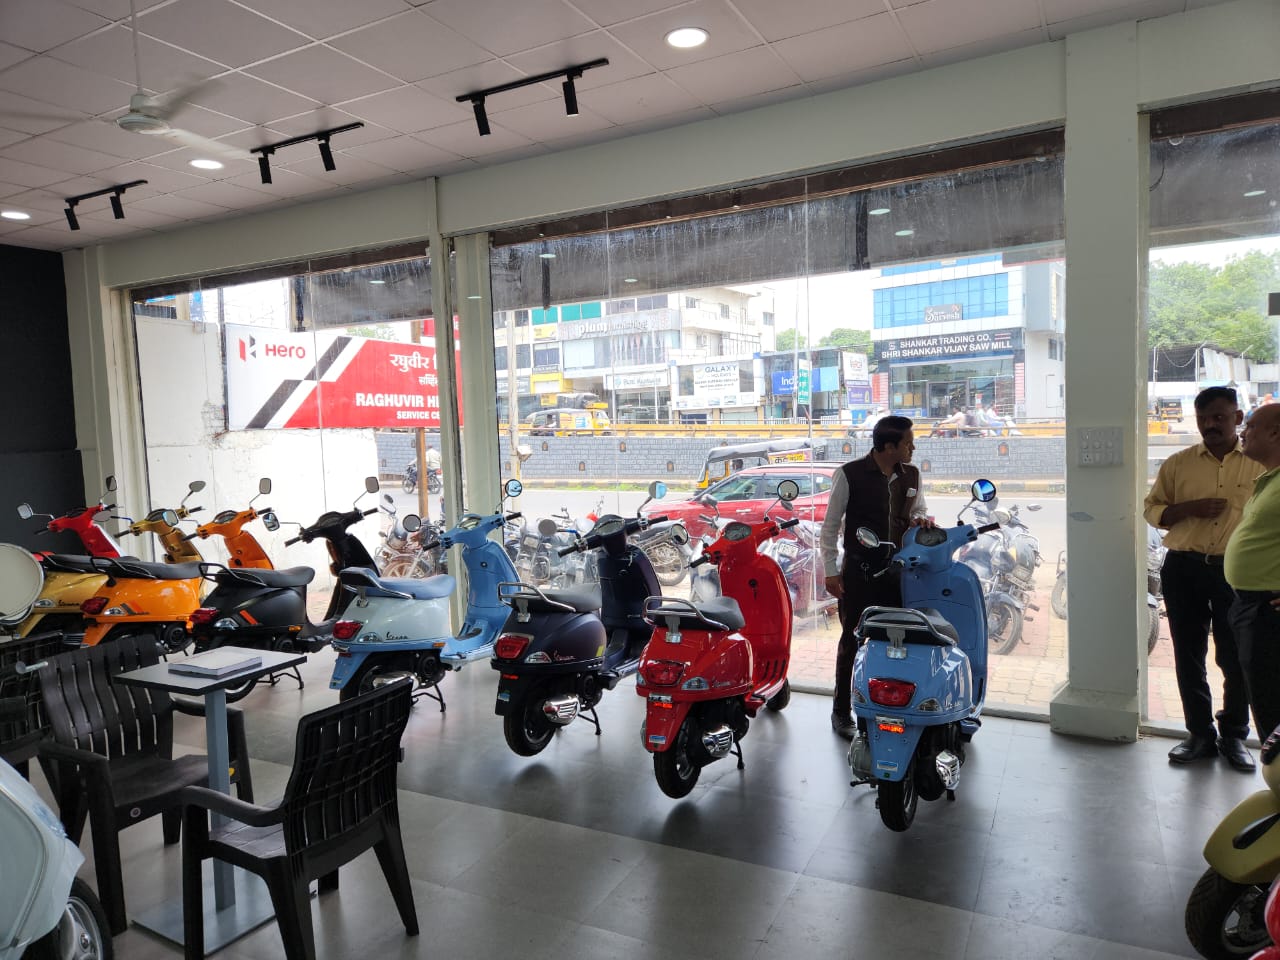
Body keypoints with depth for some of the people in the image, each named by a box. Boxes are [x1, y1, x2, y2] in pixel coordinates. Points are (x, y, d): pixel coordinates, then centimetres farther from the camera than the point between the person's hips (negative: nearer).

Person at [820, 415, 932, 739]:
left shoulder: (911, 475, 6)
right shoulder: (850, 474, -9)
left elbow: (919, 509, 21)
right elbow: (831, 525, -5)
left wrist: (921, 519, -5)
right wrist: (830, 571, -8)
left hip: (898, 570, 5)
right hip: (859, 571, -4)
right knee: (852, 640, 3)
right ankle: (841, 712, 15)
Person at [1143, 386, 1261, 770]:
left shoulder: (1261, 464, 3)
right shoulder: (1178, 464, 5)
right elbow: (1152, 510, 8)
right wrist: (1190, 508, -12)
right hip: (1185, 569, 1)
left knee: (1236, 658, 6)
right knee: (1188, 656, 8)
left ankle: (1234, 735, 24)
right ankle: (1200, 733, 22)